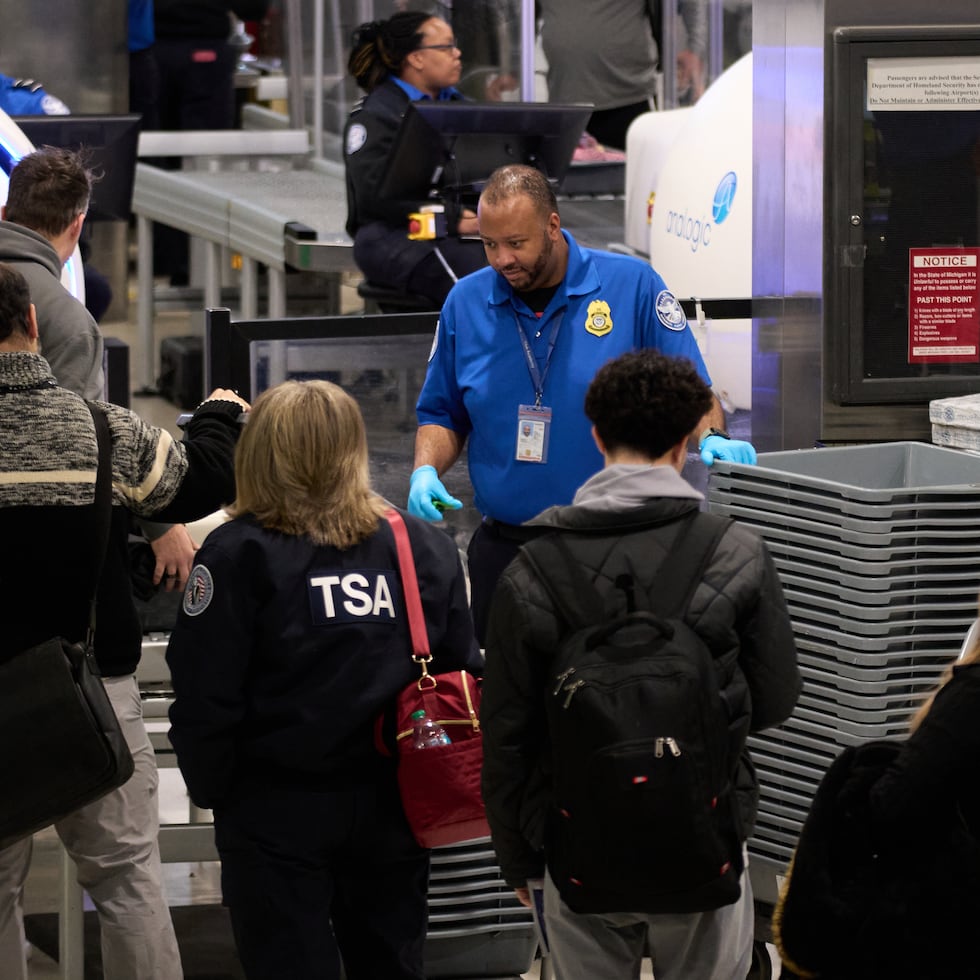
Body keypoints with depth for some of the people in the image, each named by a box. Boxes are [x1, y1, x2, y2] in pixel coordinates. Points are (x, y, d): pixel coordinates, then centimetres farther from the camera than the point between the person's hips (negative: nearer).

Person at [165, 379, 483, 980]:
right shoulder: (426, 548, 2)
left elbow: (206, 699, -12)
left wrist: (209, 789, 3)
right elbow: (462, 673, 7)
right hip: (392, 807, 4)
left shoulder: (237, 554, -10)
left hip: (278, 813, -4)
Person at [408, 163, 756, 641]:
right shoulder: (466, 304, 5)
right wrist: (425, 471, -4)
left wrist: (712, 438, -21)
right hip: (505, 545, 3)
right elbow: (442, 415, 14)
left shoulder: (631, 285, -4)